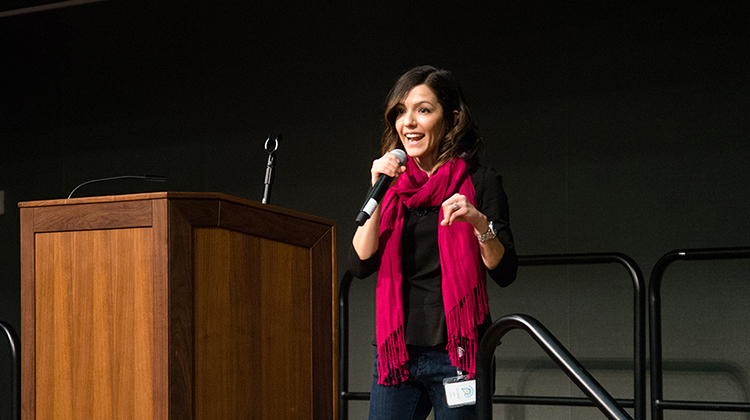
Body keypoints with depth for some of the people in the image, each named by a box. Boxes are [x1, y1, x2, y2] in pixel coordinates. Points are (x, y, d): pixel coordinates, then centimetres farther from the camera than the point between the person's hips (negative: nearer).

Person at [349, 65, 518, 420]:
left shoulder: (478, 182, 0)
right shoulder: (393, 184, 10)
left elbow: (505, 273, -5)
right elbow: (360, 265, 0)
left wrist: (479, 223, -22)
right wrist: (378, 192, -8)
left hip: (457, 354, -3)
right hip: (396, 353, 3)